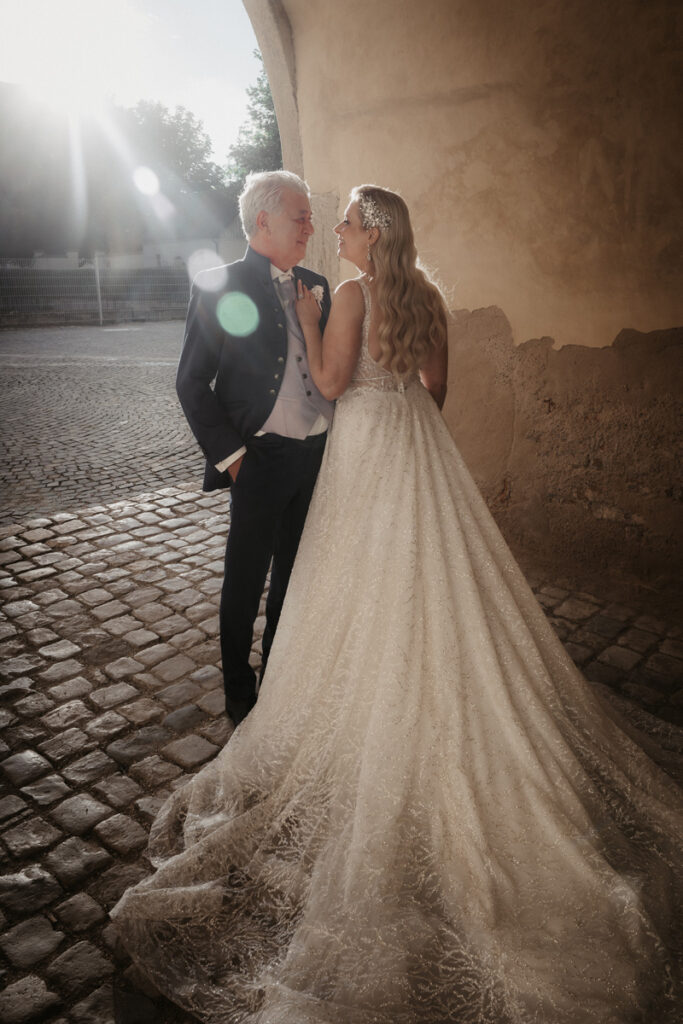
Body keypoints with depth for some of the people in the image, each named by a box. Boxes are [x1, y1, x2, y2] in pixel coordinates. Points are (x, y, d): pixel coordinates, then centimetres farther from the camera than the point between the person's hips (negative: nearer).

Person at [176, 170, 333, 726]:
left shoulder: (317, 285, 10)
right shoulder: (217, 286, -6)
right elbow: (192, 383, -7)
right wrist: (229, 455, -11)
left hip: (319, 455, 6)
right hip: (263, 458, -5)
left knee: (294, 577, 18)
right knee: (245, 582, 8)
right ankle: (240, 694, 29)